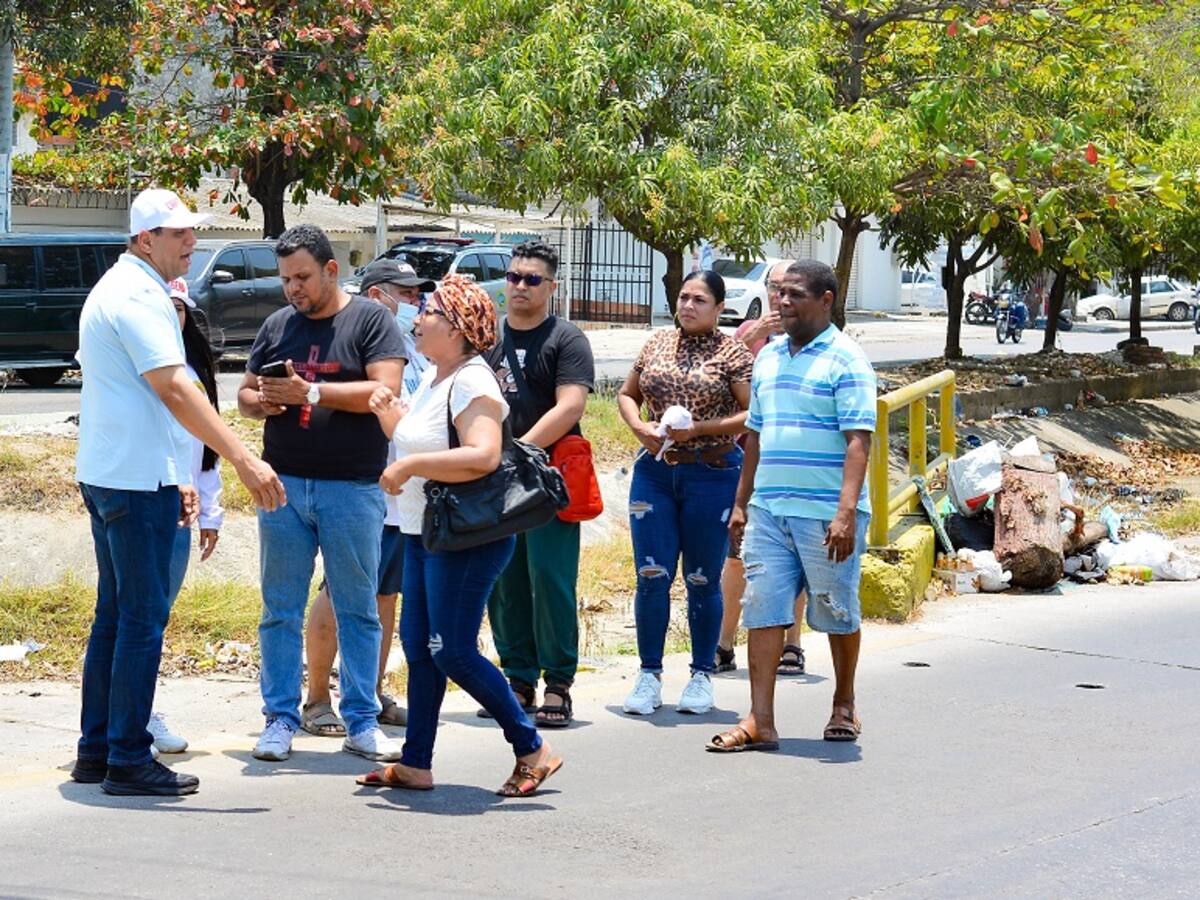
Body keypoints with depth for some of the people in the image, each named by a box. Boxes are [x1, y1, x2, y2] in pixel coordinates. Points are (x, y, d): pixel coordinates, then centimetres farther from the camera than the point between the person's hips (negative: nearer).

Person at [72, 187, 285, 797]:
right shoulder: (138, 297, -15)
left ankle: (96, 751, 19)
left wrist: (174, 478, 22)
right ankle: (128, 762, -2)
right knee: (143, 619, -5)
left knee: (115, 615, 14)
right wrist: (243, 460, -29)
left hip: (107, 474, 10)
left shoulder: (116, 290, 18)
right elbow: (174, 390, -24)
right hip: (138, 480, -10)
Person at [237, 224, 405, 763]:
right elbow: (245, 394, 19)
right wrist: (261, 402, -5)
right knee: (281, 609, 5)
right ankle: (280, 719, 12)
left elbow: (385, 392, -13)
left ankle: (361, 723, 11)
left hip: (353, 487, -4)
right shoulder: (277, 326, 13)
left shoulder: (371, 320, -1)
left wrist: (310, 392, -16)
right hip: (283, 483, 4)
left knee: (358, 609, 4)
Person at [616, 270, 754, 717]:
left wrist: (699, 429, -16)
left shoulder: (732, 352, -2)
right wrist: (640, 427, -1)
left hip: (712, 474, -3)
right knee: (651, 575, 0)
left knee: (703, 579, 5)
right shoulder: (657, 344, 11)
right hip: (654, 470, 3)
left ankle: (702, 675, 16)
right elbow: (627, 394, 20)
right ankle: (649, 675, 8)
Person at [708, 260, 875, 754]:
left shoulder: (845, 360, -7)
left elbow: (858, 440, -14)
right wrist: (741, 503, 18)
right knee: (763, 611, -1)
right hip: (768, 510, 6)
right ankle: (760, 722, 0)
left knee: (837, 614, 8)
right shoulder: (769, 358, 15)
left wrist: (846, 513, -22)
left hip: (826, 514, -6)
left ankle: (844, 706, 27)